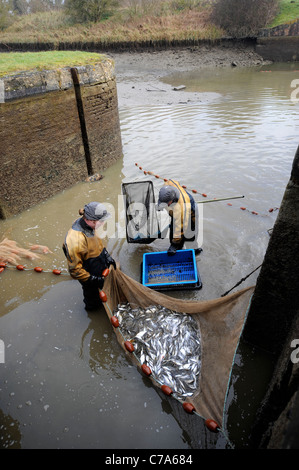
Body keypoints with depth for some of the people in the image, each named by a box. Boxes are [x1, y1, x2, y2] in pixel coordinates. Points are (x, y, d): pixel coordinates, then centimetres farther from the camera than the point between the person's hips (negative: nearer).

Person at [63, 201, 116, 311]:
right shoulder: (76, 241, -42)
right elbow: (74, 269, -31)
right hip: (89, 275, -7)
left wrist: (107, 257, 5)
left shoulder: (86, 224, -15)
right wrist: (93, 280, -26)